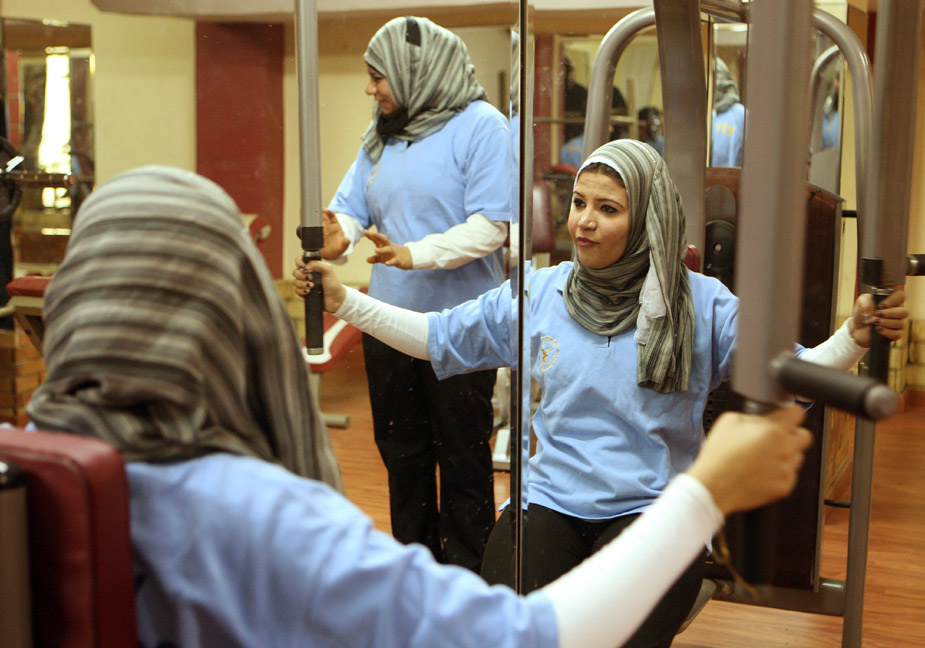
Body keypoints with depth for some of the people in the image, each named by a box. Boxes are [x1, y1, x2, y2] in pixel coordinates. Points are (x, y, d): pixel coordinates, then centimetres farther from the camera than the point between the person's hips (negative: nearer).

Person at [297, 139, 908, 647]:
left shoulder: (699, 304, -1)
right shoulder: (538, 294, 6)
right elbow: (436, 336, 12)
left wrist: (857, 334, -25)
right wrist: (342, 298, 6)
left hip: (653, 507, -2)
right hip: (551, 499, 2)